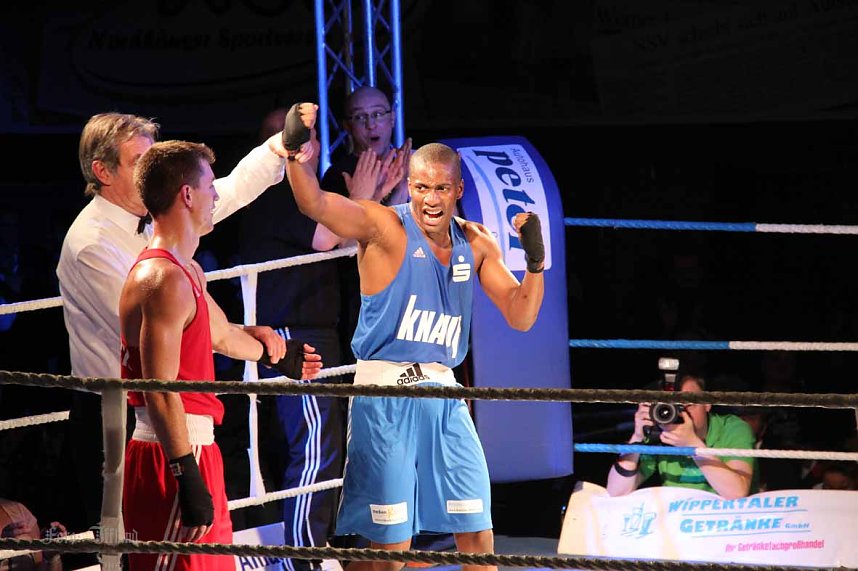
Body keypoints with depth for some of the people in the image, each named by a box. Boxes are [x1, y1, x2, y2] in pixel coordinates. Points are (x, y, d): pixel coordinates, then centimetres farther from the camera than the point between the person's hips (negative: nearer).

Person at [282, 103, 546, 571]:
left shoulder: (474, 244, 9)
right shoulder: (384, 227, -7)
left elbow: (521, 317, 11)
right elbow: (314, 203, -23)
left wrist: (535, 261, -7)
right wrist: (294, 150, -41)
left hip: (443, 394, 5)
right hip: (385, 394, -5)